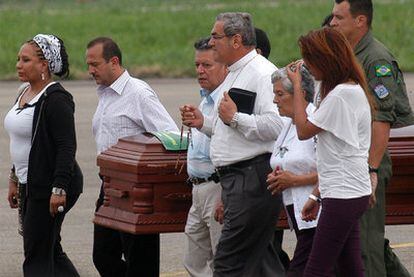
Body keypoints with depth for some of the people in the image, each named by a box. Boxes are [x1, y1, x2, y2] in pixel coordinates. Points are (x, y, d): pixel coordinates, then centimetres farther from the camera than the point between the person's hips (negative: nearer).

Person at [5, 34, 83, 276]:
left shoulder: (56, 99, -17)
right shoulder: (25, 93, 12)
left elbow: (67, 147, -21)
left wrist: (59, 189, -25)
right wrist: (15, 179, 21)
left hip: (49, 187, -10)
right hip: (30, 185, 10)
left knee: (37, 256, -6)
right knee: (50, 251, 14)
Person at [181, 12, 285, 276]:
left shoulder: (262, 73, -13)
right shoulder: (234, 74, 20)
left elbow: (275, 125, -25)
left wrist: (234, 118, -20)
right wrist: (204, 122, 14)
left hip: (253, 176, -11)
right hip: (236, 176, 11)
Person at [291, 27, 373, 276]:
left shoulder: (343, 94, -16)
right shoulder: (352, 90, 16)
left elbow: (304, 130, -10)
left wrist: (297, 85, -2)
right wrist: (317, 195, 20)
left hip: (344, 196, -10)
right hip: (347, 193, 10)